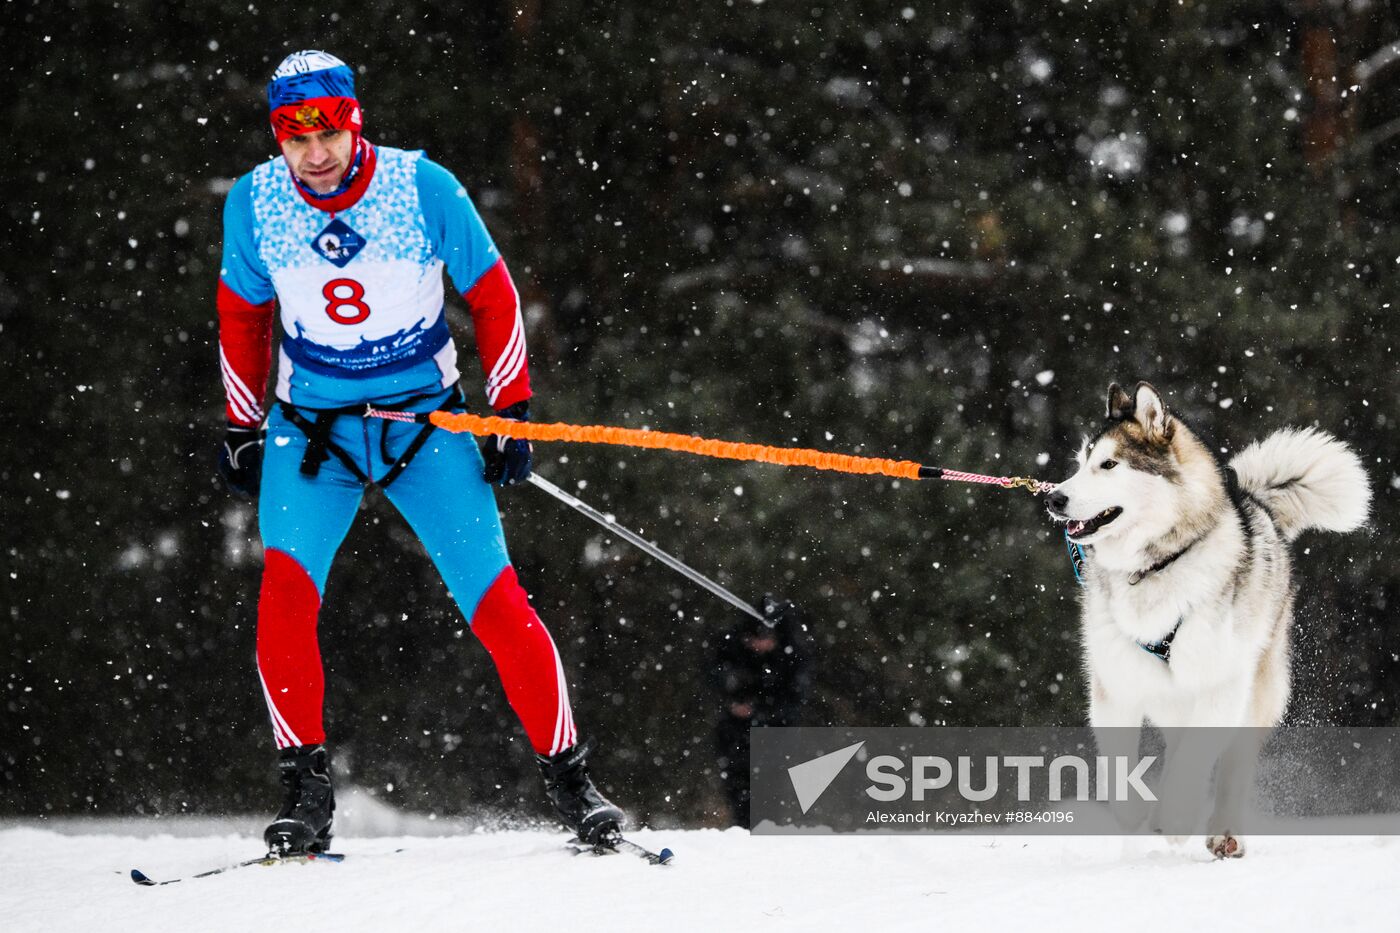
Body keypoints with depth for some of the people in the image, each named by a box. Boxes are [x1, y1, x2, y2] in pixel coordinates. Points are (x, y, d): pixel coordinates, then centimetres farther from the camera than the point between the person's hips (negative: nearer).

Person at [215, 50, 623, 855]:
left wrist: (512, 412, -2)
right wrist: (242, 429, 11)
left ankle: (569, 778, 6)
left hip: (428, 422, -1)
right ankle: (307, 784, -10)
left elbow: (493, 295, -1)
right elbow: (243, 315, 9)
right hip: (312, 427, 1)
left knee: (497, 602, -7)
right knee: (286, 589, -20)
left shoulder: (425, 188, -13)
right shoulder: (255, 202, -8)